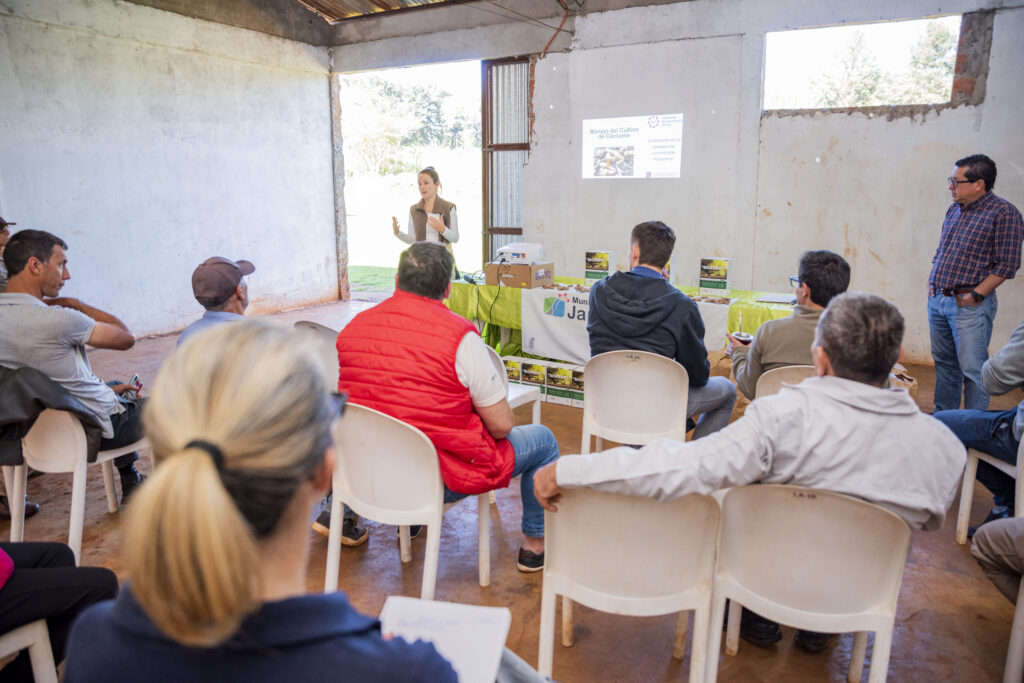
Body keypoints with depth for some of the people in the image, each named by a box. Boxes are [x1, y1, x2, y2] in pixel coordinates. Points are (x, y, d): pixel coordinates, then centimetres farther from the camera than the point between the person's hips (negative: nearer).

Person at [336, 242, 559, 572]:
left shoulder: (352, 328, -4)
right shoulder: (458, 335, -20)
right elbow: (501, 425, -15)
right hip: (441, 478, -6)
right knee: (543, 439, 14)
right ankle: (535, 545, 29)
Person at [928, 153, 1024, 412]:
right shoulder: (954, 209, 11)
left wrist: (975, 295, -15)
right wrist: (932, 281, 9)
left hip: (969, 305, -7)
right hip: (937, 300, 7)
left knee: (972, 370, 0)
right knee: (944, 364, 16)